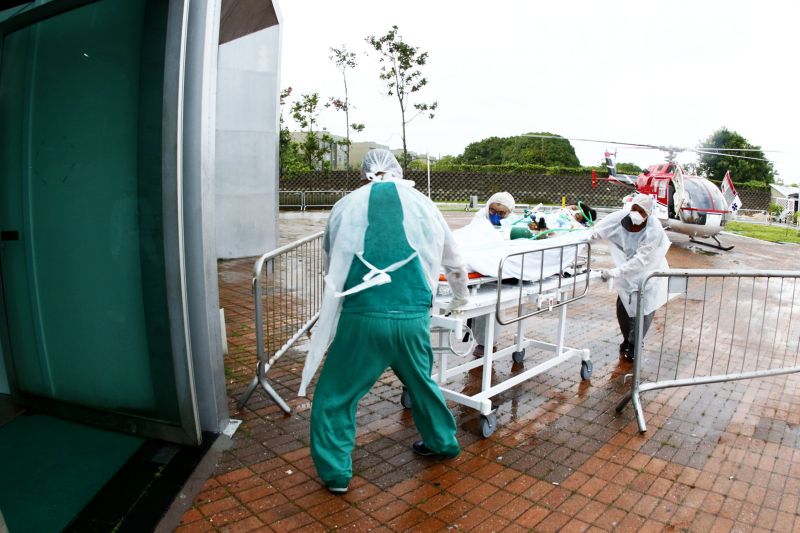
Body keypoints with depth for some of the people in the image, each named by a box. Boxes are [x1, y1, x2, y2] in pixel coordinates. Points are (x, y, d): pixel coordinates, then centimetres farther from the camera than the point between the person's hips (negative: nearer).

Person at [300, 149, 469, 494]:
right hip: (413, 317, 3)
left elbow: (330, 264, 19)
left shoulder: (346, 206, 6)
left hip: (362, 318, -3)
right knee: (421, 383, 28)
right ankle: (442, 442, 46)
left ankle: (335, 473, 23)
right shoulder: (422, 205, 12)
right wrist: (460, 298, 43)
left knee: (335, 394, 16)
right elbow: (454, 263, 24)